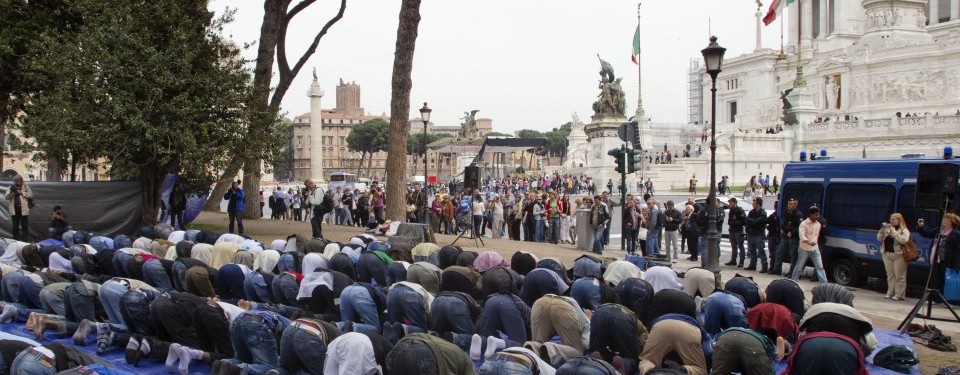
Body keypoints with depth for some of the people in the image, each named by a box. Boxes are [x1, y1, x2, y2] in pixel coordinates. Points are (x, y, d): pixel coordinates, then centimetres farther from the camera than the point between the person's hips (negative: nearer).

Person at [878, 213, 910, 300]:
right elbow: (879, 238, 10)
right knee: (890, 276, 12)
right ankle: (890, 293, 19)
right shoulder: (887, 229, 12)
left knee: (899, 276, -4)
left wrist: (894, 232, -20)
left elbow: (903, 240, -22)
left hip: (898, 255, -6)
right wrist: (882, 230, -5)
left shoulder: (904, 230, -4)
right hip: (887, 255, 6)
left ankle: (899, 295, -2)